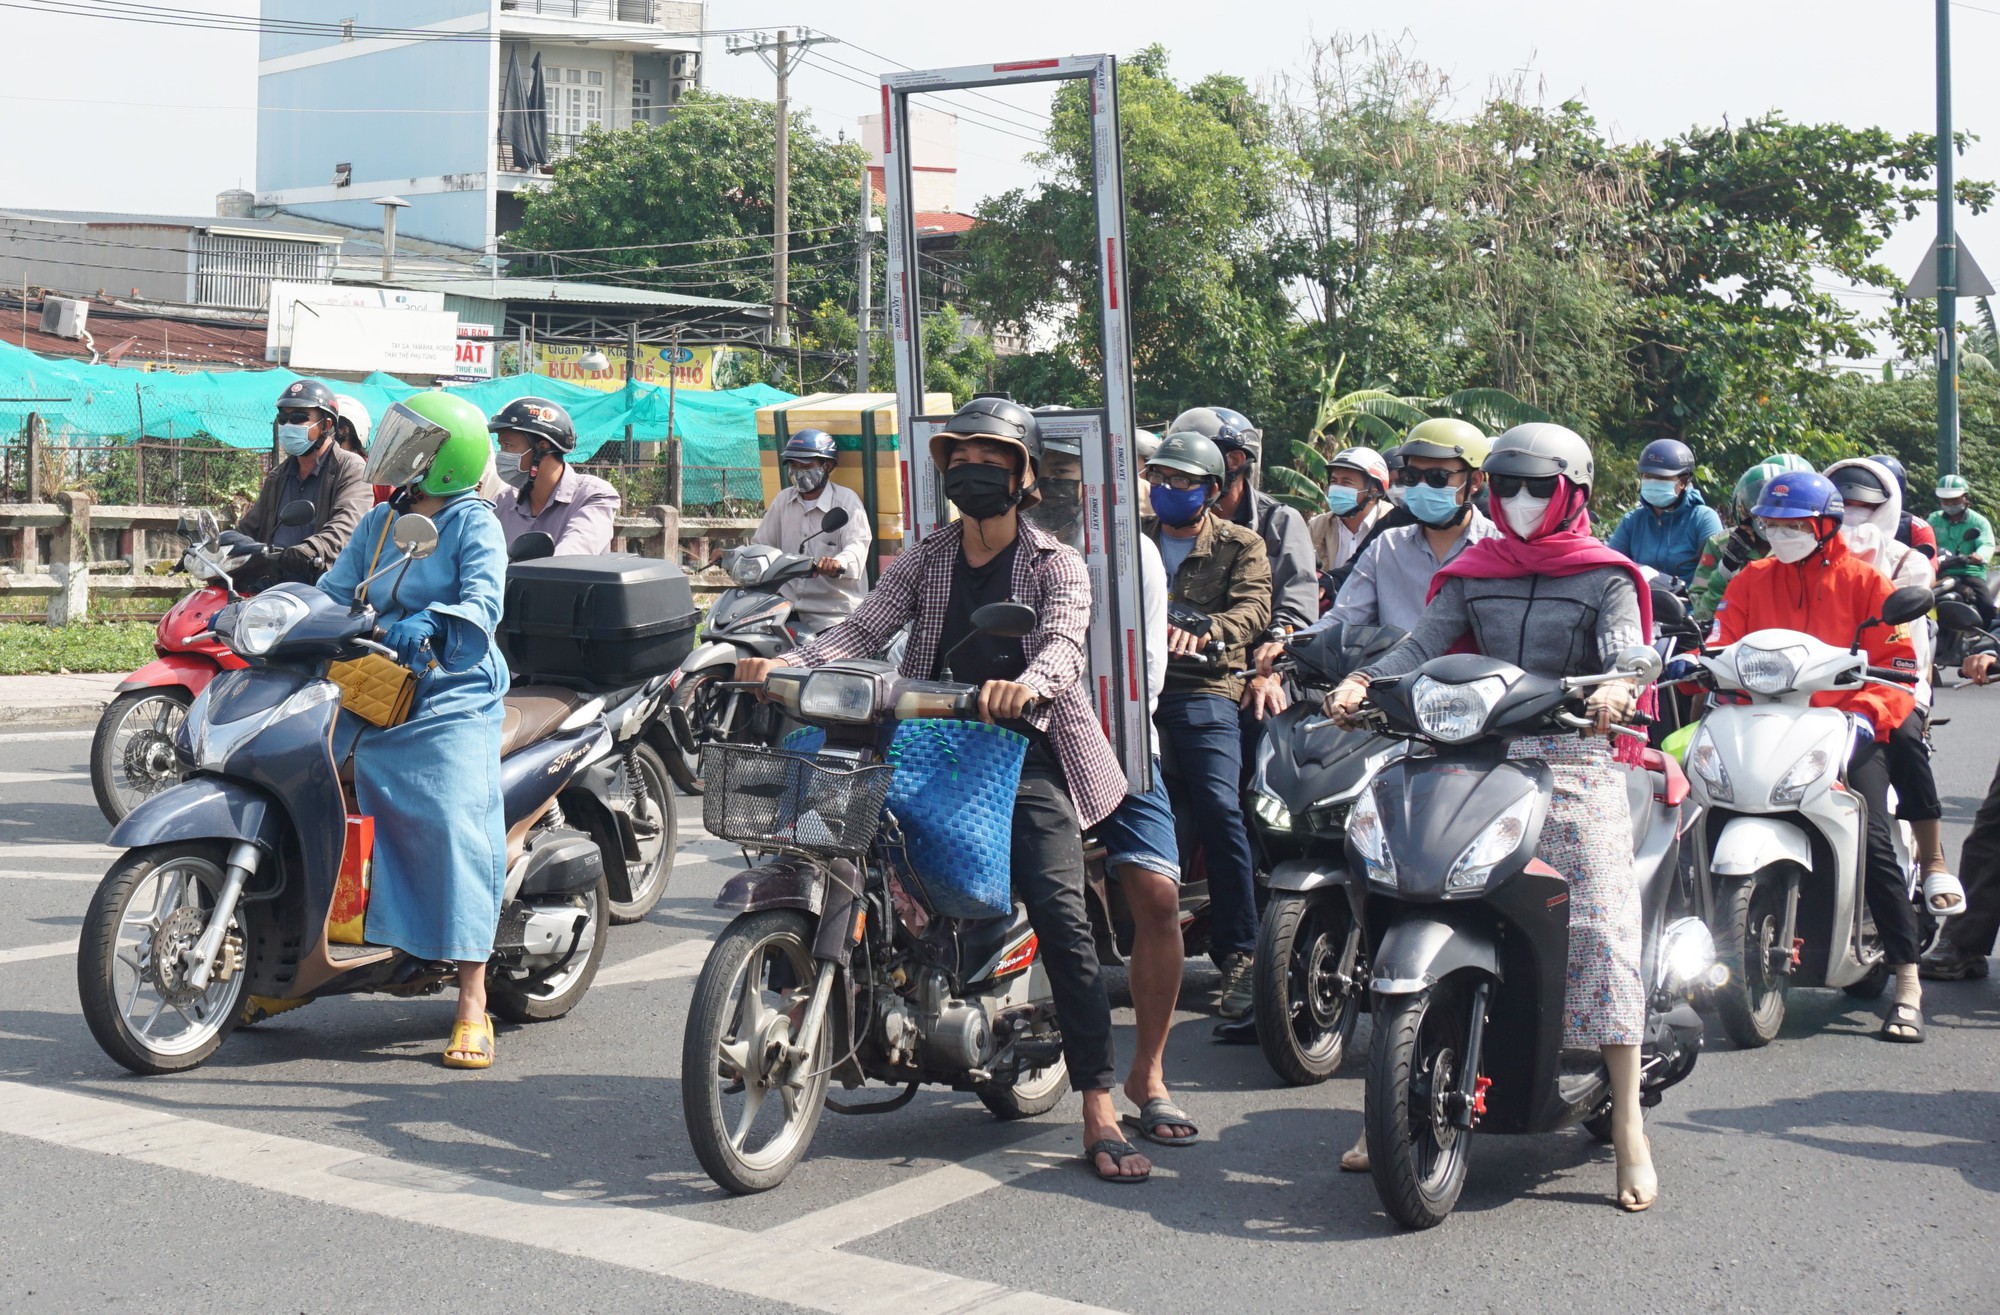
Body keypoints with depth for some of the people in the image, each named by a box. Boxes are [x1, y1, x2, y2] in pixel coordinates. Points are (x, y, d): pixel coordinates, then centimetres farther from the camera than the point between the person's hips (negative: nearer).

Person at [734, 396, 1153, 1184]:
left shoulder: (1057, 565, 6)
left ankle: (1101, 1117, -18)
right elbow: (863, 629, 3)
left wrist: (1026, 684, -38)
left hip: (1024, 752, -4)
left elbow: (1062, 644, -14)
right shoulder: (924, 564, 17)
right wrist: (784, 664, -17)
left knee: (1060, 920, -17)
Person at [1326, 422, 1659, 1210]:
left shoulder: (1606, 577, 8)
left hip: (1574, 760, -3)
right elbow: (1424, 644, 6)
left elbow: (1626, 649, -8)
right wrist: (1361, 682, -14)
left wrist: (1618, 686, -32)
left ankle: (1628, 1129, -6)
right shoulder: (1472, 574, 18)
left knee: (1601, 929, -12)